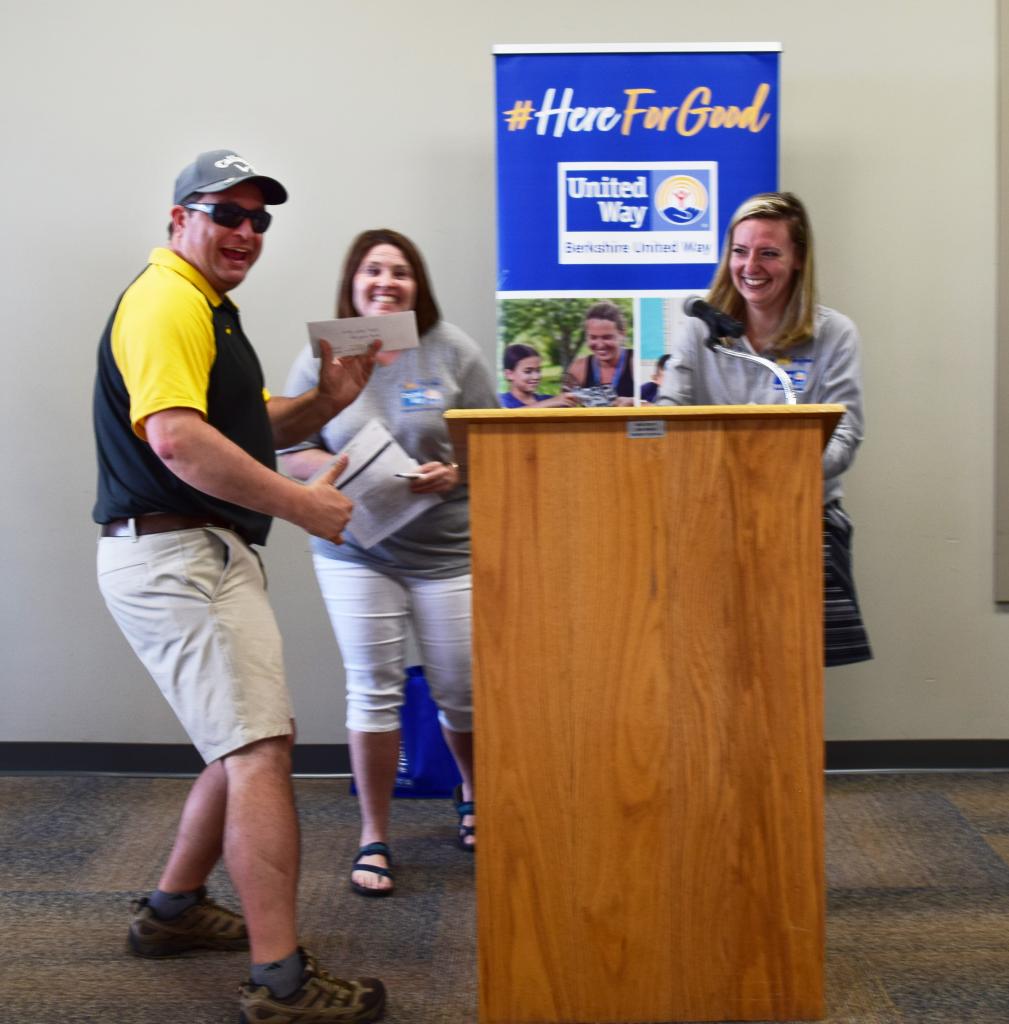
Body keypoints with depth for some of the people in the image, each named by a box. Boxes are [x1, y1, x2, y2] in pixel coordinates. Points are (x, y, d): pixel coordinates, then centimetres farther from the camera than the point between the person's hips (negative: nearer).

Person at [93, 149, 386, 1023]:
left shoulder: (209, 306, 22)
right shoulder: (168, 303, -13)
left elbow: (247, 424, 27)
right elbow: (177, 437, -26)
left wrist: (326, 401, 8)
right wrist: (303, 503, -22)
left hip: (210, 556, 11)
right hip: (178, 555, -11)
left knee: (246, 745, 18)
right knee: (260, 752, -13)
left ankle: (174, 909, 32)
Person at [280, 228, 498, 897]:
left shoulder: (452, 350, -2)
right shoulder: (322, 355, 1)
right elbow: (293, 451, 3)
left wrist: (454, 475, -17)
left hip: (448, 547, 0)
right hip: (355, 549, 0)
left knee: (462, 689, 7)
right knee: (374, 688, 0)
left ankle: (473, 795, 37)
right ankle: (374, 837, 14)